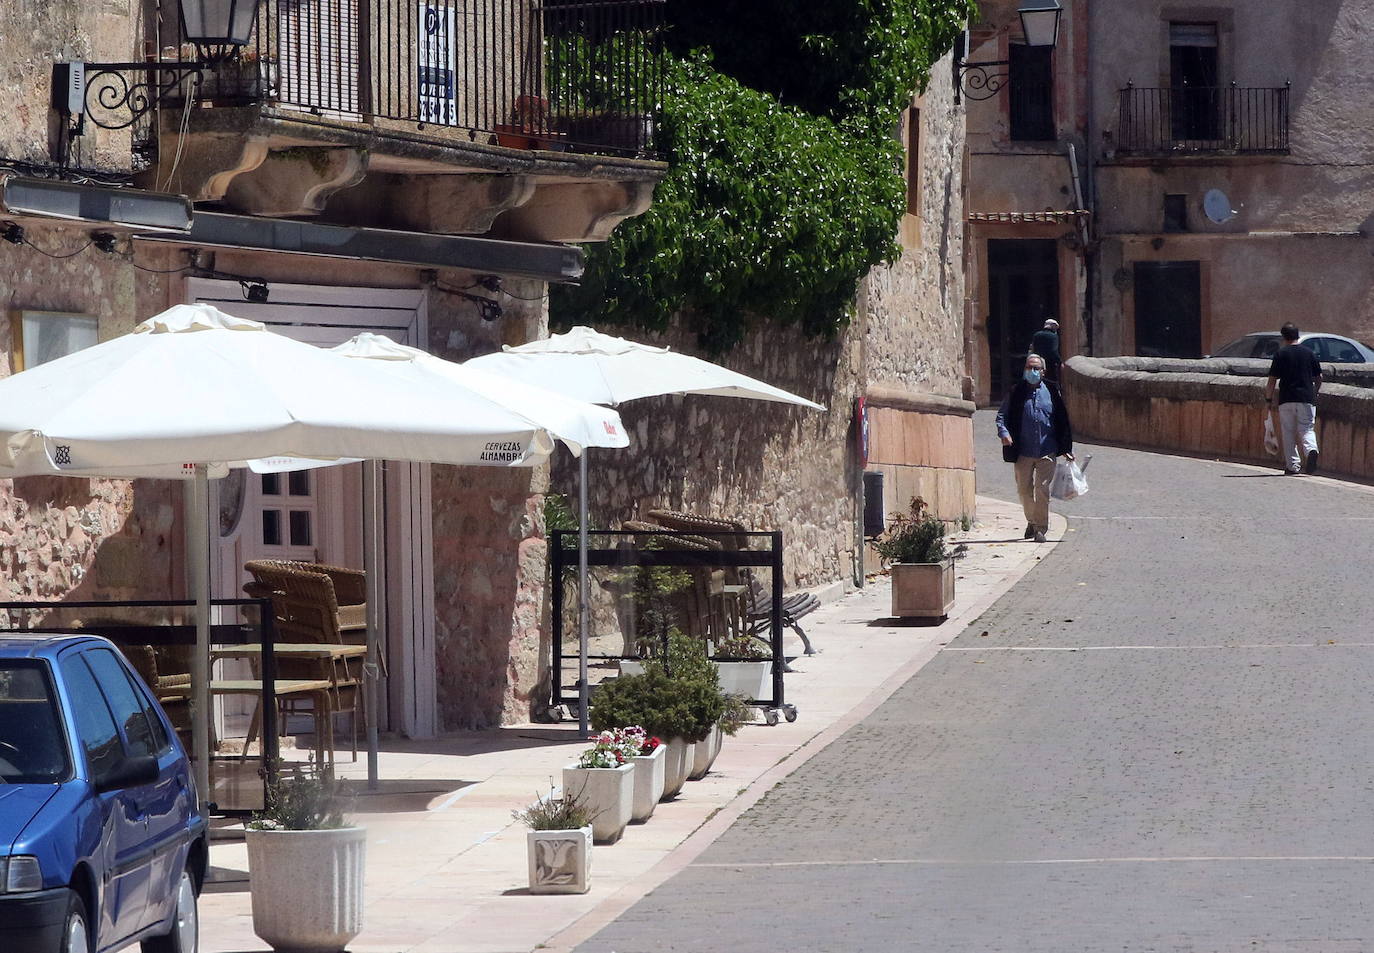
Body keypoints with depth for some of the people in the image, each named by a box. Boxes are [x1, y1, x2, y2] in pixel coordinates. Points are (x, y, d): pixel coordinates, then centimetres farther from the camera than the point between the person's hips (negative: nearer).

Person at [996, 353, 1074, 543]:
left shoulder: (1052, 392, 4)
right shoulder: (1017, 392, 4)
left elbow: (1063, 421, 9)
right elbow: (1002, 415, 6)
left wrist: (1067, 448, 7)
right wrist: (1003, 432, -15)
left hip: (1046, 451, -1)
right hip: (1023, 452, 1)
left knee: (1042, 489, -9)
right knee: (1024, 490, 9)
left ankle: (1041, 528, -4)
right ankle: (1032, 521, 31)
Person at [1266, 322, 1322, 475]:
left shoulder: (1281, 354, -2)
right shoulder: (1309, 353, 6)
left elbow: (1272, 380, -3)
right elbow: (1319, 378, 10)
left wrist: (1268, 399, 7)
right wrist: (1314, 393, 26)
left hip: (1286, 399, -2)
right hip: (1307, 399, 2)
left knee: (1288, 433, 6)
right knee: (1306, 429, 4)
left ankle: (1292, 466, 5)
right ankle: (1311, 450, -26)